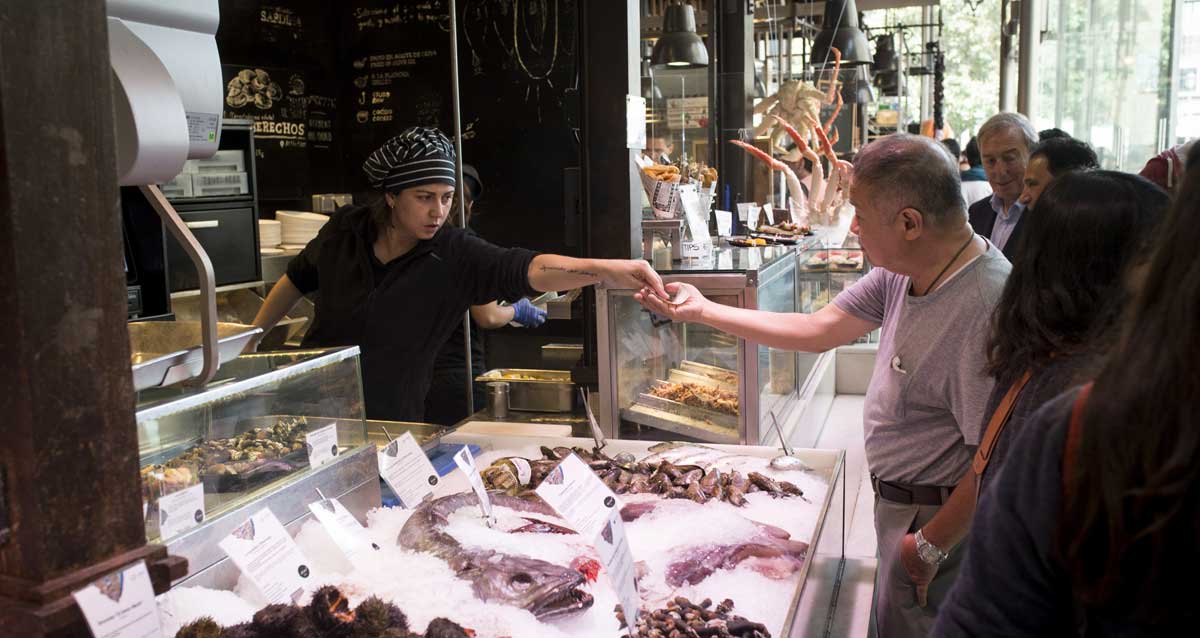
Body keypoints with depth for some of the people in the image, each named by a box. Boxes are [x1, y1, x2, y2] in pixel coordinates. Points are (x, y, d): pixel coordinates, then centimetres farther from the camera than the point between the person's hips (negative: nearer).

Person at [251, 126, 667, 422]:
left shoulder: (454, 256, -18)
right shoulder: (346, 230, -9)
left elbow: (526, 269, -35)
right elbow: (295, 281, 10)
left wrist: (604, 269, -51)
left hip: (392, 423, -2)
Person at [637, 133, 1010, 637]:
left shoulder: (984, 307, -31)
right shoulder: (904, 270, -4)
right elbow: (819, 330, 3)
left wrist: (928, 547, -19)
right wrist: (703, 311, 3)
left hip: (939, 519, -8)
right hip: (900, 503, 8)